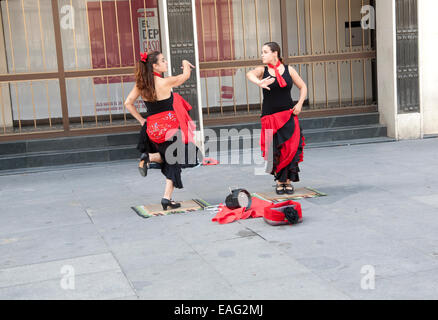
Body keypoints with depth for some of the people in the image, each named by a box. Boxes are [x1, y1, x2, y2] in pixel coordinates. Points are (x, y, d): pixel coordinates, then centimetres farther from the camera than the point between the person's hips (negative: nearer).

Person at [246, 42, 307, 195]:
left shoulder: (288, 70, 5)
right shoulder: (263, 70, 4)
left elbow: (303, 87, 13)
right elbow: (250, 74, -18)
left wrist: (299, 104, -1)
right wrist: (258, 82, -40)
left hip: (288, 115, 0)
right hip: (270, 116, 0)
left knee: (291, 148, -6)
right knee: (274, 150, -3)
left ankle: (288, 180, 6)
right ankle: (279, 181, 12)